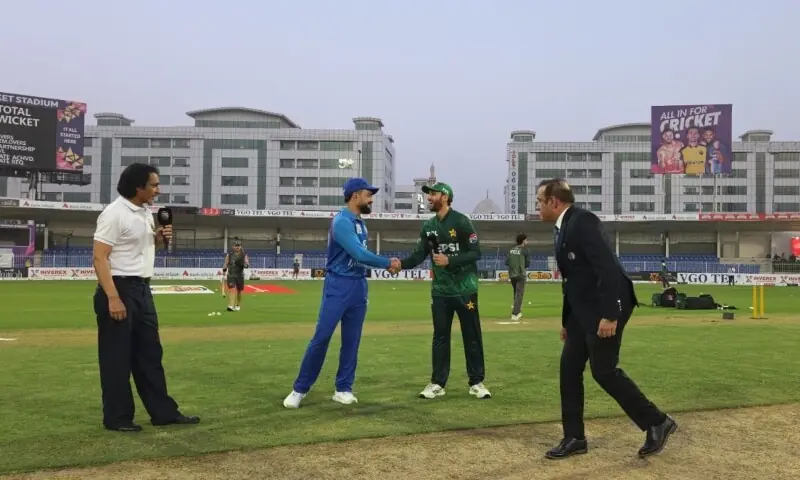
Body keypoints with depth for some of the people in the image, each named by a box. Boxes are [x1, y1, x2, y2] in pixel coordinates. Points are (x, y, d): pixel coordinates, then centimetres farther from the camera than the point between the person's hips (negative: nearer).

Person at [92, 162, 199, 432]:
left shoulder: (145, 212, 11)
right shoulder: (114, 213, -15)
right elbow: (99, 258, -19)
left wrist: (159, 238, 3)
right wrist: (113, 298, -26)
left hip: (142, 289, 9)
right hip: (119, 289, -9)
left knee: (150, 353, 13)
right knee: (117, 358, 1)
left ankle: (163, 412, 21)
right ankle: (117, 418, 14)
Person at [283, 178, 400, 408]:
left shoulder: (361, 223, 13)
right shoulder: (342, 221, -15)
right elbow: (359, 254, -23)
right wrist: (388, 263, -13)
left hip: (359, 286, 8)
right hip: (338, 285, -8)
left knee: (352, 341, 8)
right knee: (321, 337, -6)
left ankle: (343, 389, 18)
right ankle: (300, 389, 5)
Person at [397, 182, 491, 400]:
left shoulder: (461, 222, -10)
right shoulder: (428, 226, 7)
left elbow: (476, 253, -12)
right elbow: (418, 255, 3)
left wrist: (449, 261, -22)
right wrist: (401, 264, -16)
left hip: (465, 289, -5)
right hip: (440, 290, 5)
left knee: (472, 336, 5)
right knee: (440, 336, 9)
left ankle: (476, 382, 16)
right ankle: (437, 383, 18)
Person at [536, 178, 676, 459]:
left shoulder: (582, 222, -18)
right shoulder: (562, 229, 12)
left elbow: (608, 268, -25)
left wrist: (609, 315, -27)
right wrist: (566, 320, 20)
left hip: (605, 308, -9)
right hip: (584, 309, 10)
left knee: (604, 371, -5)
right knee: (569, 368, 7)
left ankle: (657, 422, 14)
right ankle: (574, 438, 17)